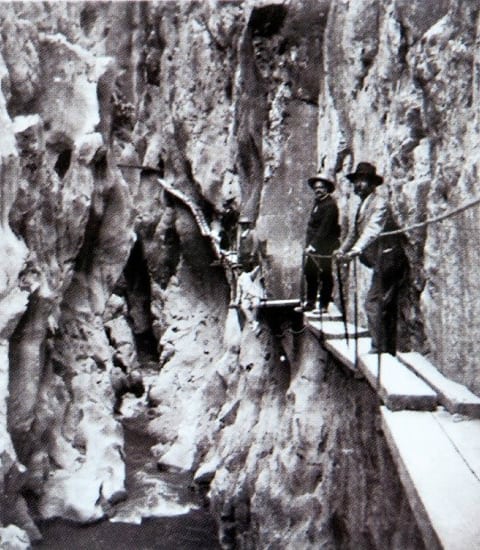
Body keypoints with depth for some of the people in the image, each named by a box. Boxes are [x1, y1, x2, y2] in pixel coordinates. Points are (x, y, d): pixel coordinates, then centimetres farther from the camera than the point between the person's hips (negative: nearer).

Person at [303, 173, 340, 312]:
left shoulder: (330, 205, -14)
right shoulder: (317, 202, 13)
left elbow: (324, 228, -18)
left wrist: (313, 245, -20)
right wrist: (309, 244, 6)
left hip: (325, 245, -8)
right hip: (314, 244, 8)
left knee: (325, 275, -2)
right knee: (309, 272, 11)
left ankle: (324, 305, 5)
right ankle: (310, 302, 20)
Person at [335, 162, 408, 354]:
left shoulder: (379, 202, -13)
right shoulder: (363, 205, 16)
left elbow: (372, 230, -27)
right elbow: (355, 231, 20)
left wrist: (355, 251, -38)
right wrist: (342, 250, 7)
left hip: (388, 260, -9)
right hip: (383, 263, 9)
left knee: (373, 303, -15)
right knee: (386, 307, 12)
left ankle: (379, 348, -13)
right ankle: (389, 351, 17)